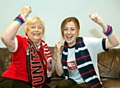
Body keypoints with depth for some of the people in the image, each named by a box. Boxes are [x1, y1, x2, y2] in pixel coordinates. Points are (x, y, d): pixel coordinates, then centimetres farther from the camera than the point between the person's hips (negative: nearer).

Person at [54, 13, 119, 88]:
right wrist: (58, 54, -11)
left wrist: (102, 23, -38)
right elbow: (60, 73, 2)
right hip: (71, 81, 3)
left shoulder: (87, 43, -15)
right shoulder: (63, 48, 0)